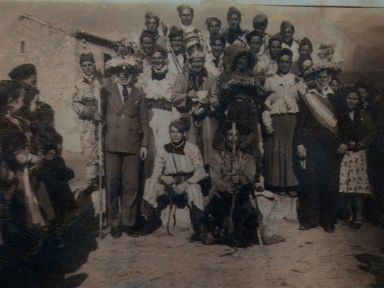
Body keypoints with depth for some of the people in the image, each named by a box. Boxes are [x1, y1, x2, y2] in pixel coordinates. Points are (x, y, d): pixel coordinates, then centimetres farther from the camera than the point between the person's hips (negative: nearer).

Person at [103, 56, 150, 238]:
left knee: (131, 185, 3)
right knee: (112, 185, 1)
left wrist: (144, 144, 4)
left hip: (132, 145, 1)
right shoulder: (108, 91, 11)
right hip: (112, 144, -1)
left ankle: (128, 222, 15)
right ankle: (114, 223, 12)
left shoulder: (139, 95, 14)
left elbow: (144, 122, 10)